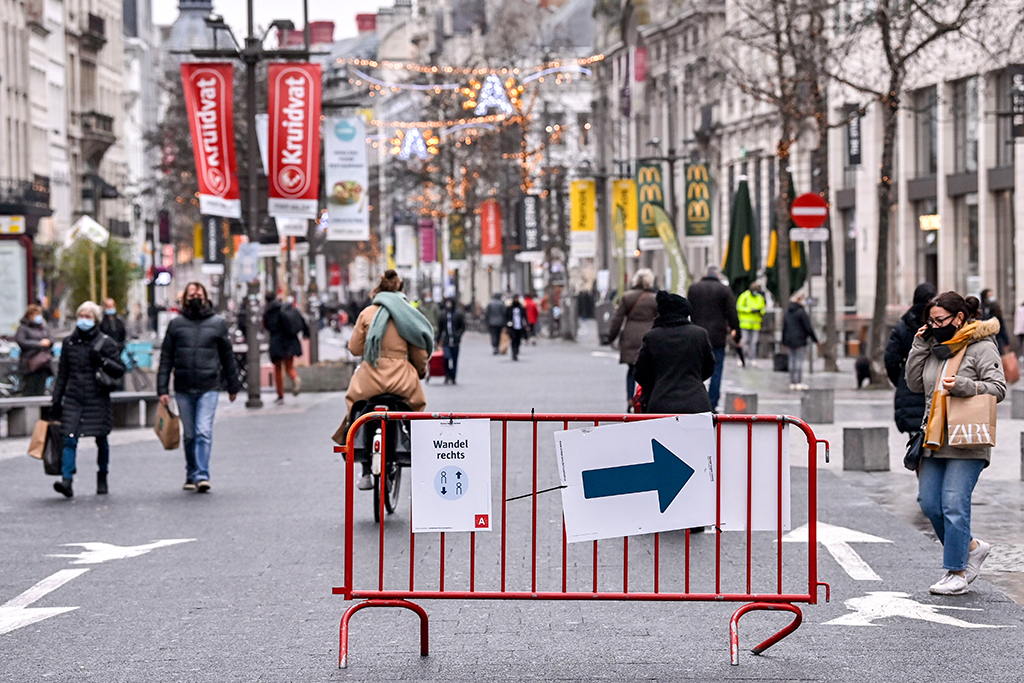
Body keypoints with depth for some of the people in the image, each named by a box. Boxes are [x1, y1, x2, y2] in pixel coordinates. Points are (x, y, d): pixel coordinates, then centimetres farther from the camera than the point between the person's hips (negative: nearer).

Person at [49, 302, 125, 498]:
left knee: (101, 440, 8)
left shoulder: (106, 343, 1)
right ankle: (67, 481, -17)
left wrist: (103, 361, -17)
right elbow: (62, 375, 14)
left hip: (98, 400, -1)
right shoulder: (69, 343, 10)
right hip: (73, 399, 2)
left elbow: (120, 370, 0)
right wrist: (56, 401, 11)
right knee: (69, 440, -10)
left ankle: (102, 478, 24)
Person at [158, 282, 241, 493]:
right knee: (189, 435, 9)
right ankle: (191, 475, 21)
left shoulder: (217, 323, 6)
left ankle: (202, 476, -14)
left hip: (209, 388, -2)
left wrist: (233, 386, 17)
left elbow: (227, 356, 14)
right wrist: (163, 389, 0)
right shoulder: (176, 324, 7)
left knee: (204, 432, -13)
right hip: (183, 389, 2)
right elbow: (166, 358, 7)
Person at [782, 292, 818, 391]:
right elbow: (808, 327, -11)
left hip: (789, 341, 6)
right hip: (799, 340, -6)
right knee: (799, 360, -2)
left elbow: (784, 327, 14)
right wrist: (815, 339, -3)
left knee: (792, 360, 9)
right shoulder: (801, 312, -12)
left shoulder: (787, 312, 9)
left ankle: (792, 383, 9)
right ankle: (799, 383, -3)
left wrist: (784, 341, 19)